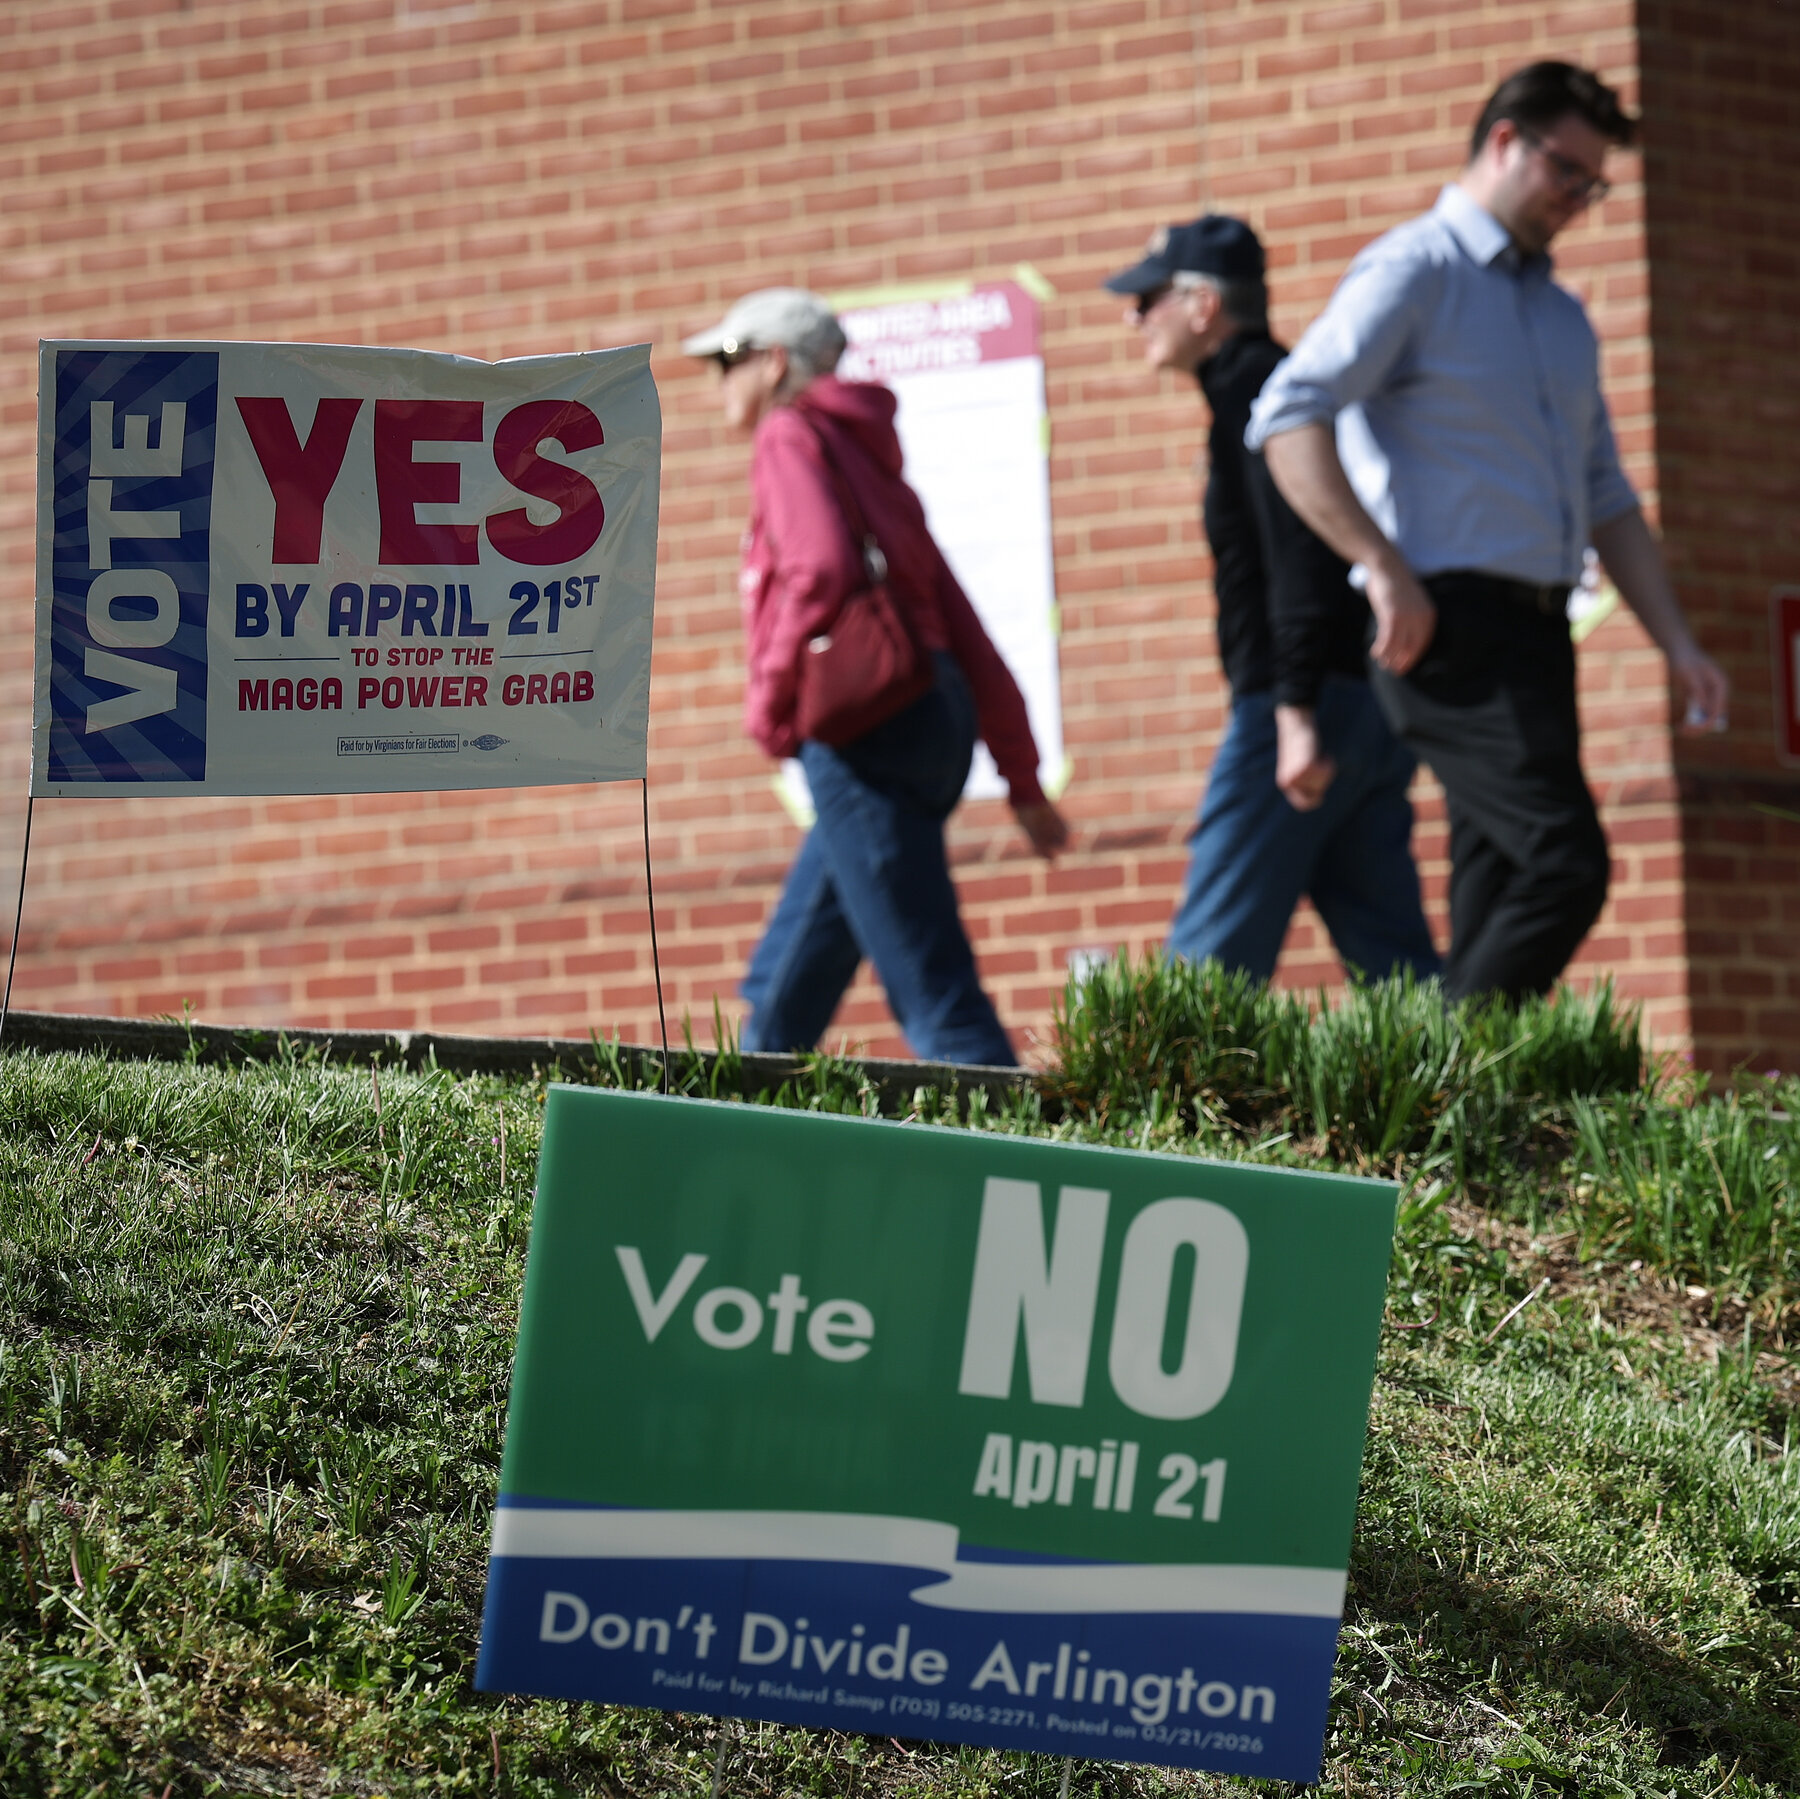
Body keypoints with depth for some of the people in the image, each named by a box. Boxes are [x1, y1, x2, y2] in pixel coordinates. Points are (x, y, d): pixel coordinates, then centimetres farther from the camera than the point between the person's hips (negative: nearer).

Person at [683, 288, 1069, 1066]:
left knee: (932, 991, -12)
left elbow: (822, 567, -20)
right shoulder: (866, 454, 25)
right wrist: (1023, 780, 20)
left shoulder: (792, 435, 1)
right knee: (783, 988, 16)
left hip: (862, 726, -9)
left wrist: (770, 700, -10)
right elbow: (963, 631, 22)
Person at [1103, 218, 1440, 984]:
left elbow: (1298, 548, -19)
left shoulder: (1251, 388, -7)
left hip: (1312, 702, -10)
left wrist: (1297, 705, -25)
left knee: (1211, 962, -8)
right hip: (1374, 709, 10)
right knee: (1392, 963, 5)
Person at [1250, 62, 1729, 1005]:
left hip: (1536, 634, 9)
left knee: (1500, 906, 3)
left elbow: (1604, 497, 26)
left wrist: (1677, 642, 15)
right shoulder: (1413, 273, -3)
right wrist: (1384, 567, -23)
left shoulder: (1562, 316, 23)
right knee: (1564, 863, -20)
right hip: (1450, 628, -9)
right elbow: (1287, 419, -15)